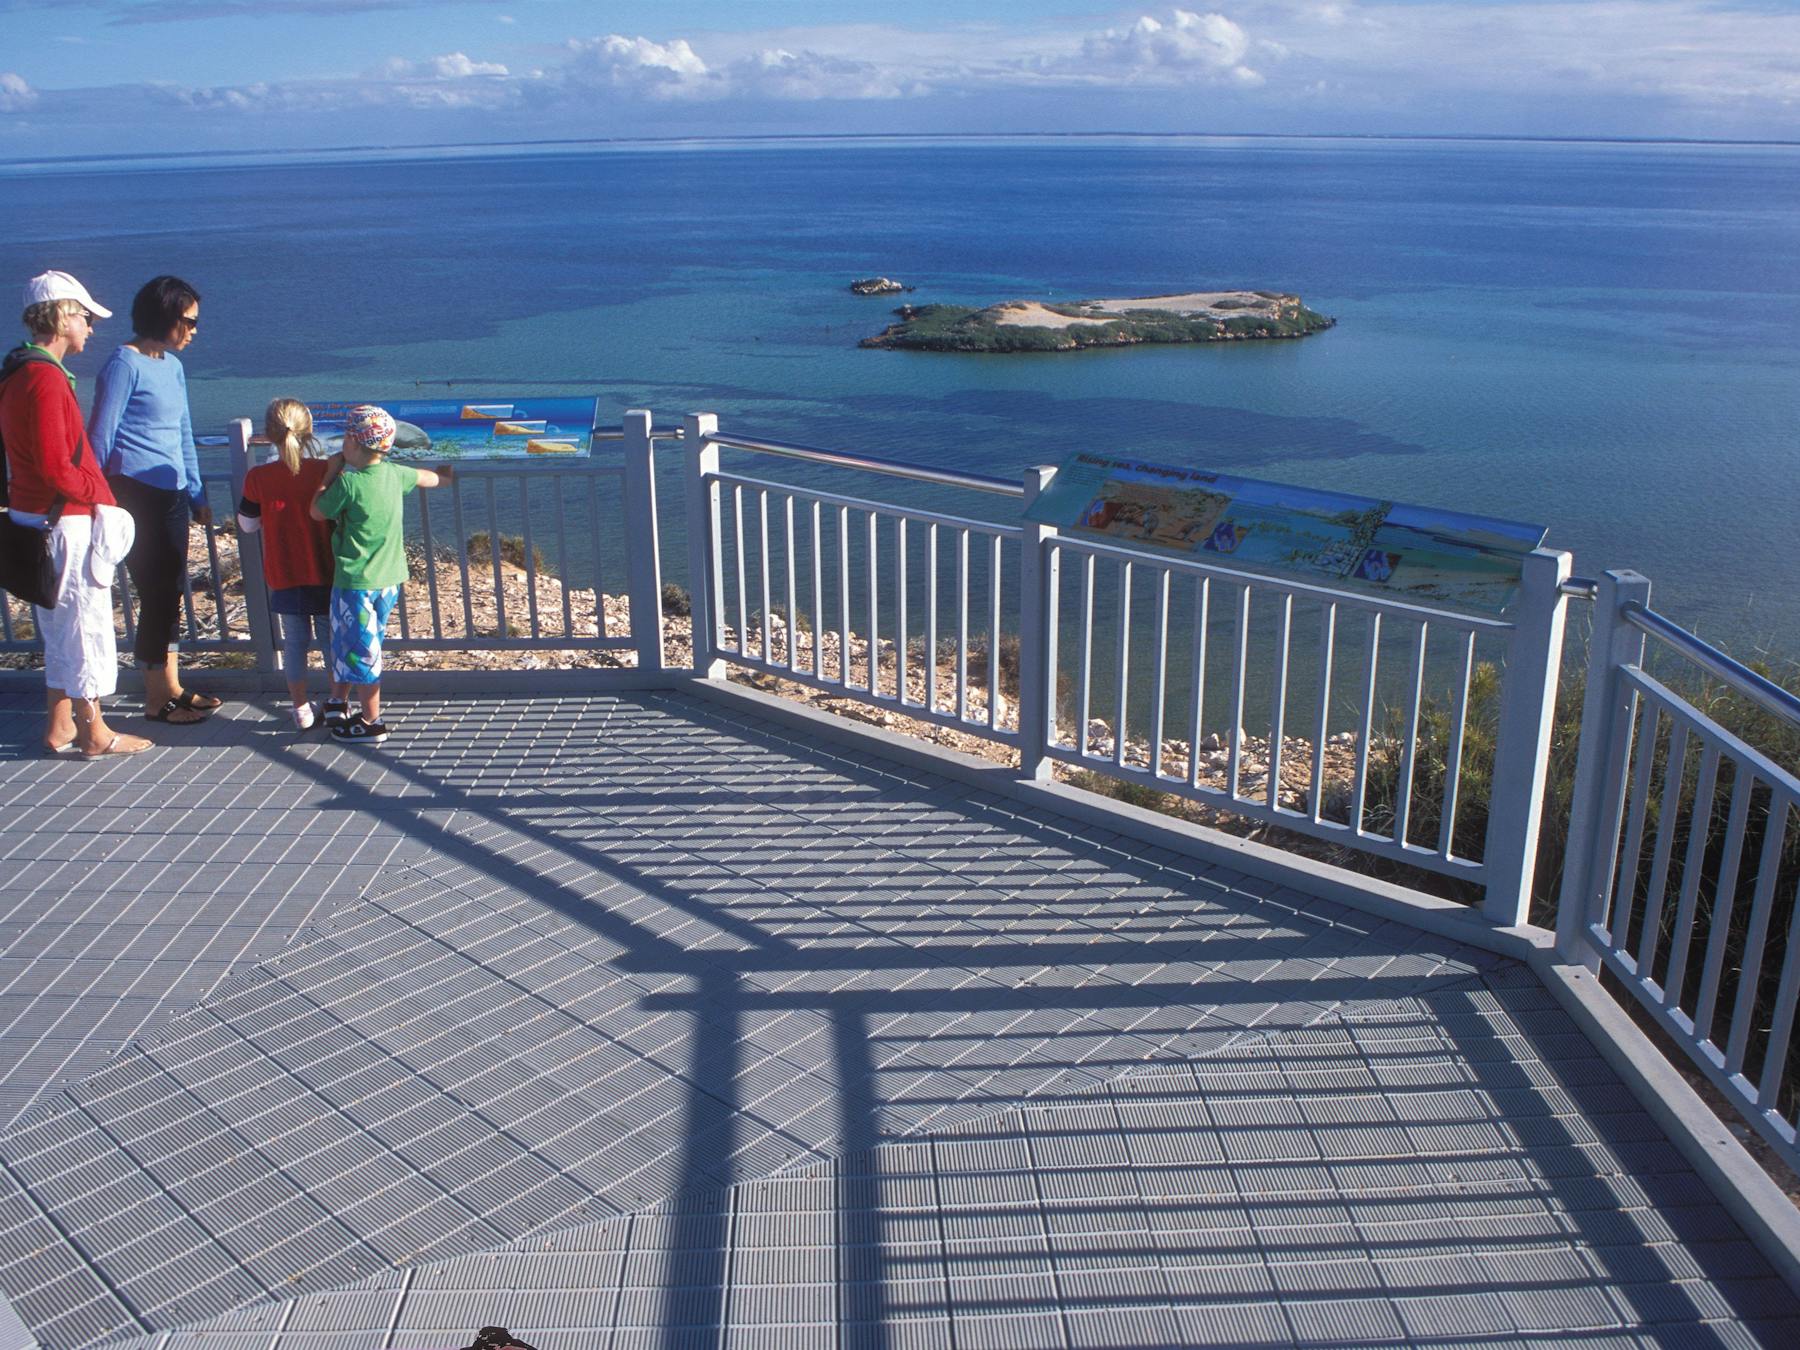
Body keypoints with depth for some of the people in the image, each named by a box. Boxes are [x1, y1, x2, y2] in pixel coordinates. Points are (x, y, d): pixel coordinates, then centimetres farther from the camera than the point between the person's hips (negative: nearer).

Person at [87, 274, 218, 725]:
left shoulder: (172, 365, 13)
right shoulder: (125, 364, -10)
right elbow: (100, 436, -10)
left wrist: (197, 496, 20)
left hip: (171, 493, 8)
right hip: (135, 493, -8)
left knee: (171, 592, 13)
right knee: (157, 594, -3)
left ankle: (171, 687, 24)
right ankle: (156, 699, 9)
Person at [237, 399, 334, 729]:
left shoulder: (258, 477, -8)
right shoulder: (327, 471, -12)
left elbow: (247, 524, 2)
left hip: (283, 575, 1)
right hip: (324, 573, -1)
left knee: (294, 641, 11)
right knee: (331, 639, 10)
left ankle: (301, 709, 16)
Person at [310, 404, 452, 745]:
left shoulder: (347, 483, -18)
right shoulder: (395, 474, 0)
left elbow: (317, 512, -4)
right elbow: (428, 478, 20)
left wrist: (330, 473, 5)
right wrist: (442, 475, 42)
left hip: (355, 582, -7)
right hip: (389, 579, 7)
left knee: (359, 650, 4)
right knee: (362, 645, 20)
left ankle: (371, 723, 10)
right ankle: (339, 704, 35)